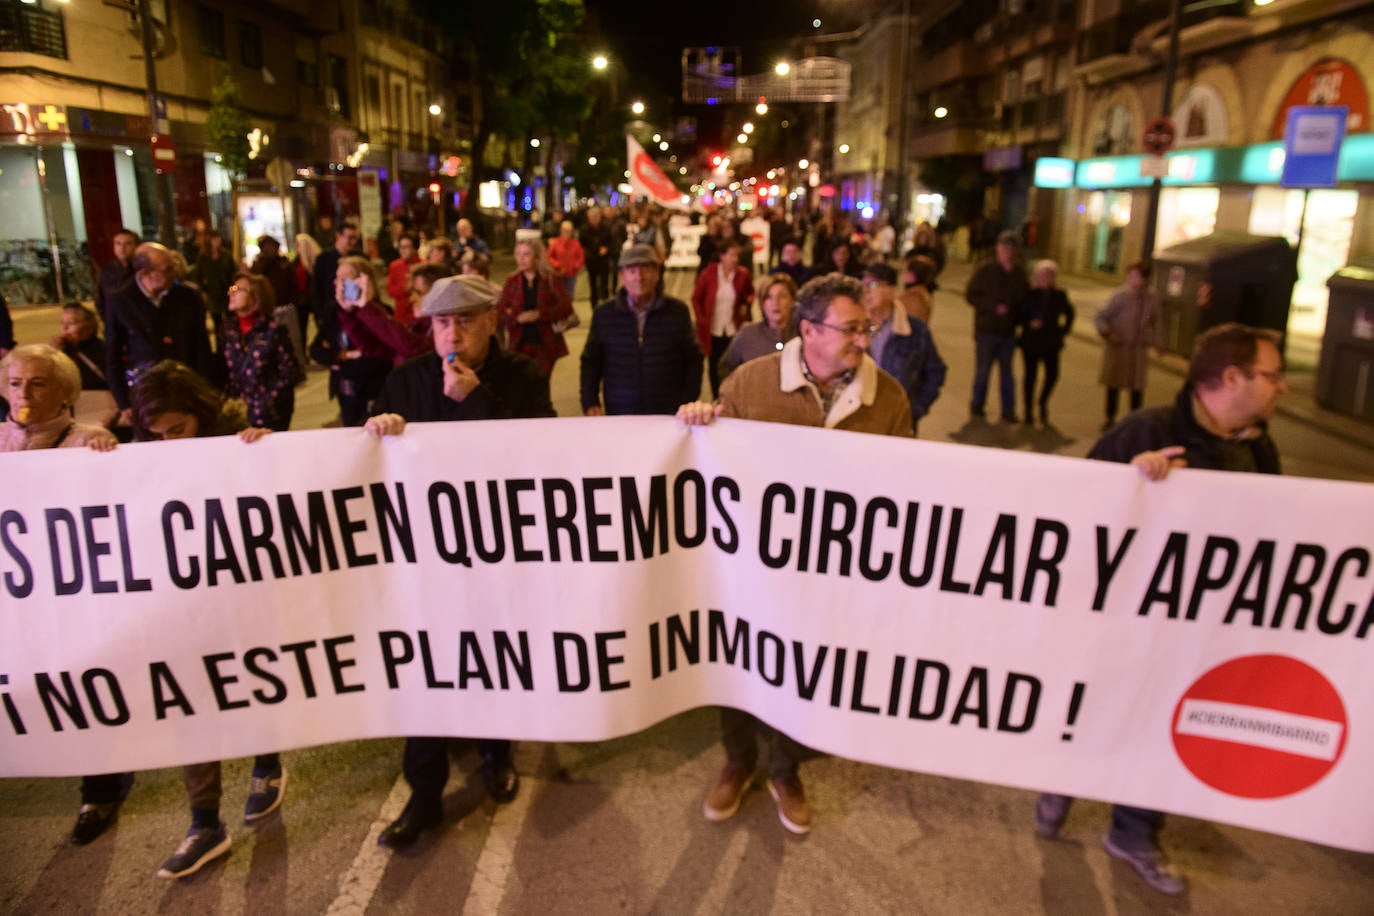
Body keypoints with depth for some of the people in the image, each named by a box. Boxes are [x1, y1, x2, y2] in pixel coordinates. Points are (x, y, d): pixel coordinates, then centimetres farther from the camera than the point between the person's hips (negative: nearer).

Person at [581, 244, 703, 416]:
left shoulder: (678, 311, 2)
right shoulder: (603, 314, 3)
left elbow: (693, 360, 7)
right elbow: (590, 362, 9)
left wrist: (688, 403, -1)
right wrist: (590, 403, -2)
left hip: (669, 414, 0)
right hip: (619, 414, 0)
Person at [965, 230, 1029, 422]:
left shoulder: (1018, 273, 8)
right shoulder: (985, 271, -3)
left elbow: (1024, 296, 4)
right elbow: (971, 295, -8)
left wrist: (1012, 274, -6)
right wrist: (994, 307, -15)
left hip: (1009, 331, 3)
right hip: (987, 329, -3)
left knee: (1007, 372, 7)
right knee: (983, 370, 3)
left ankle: (1008, 411, 11)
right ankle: (977, 404, 20)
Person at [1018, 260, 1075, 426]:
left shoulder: (1059, 295, 5)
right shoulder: (1028, 294, -5)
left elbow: (1069, 313, 22)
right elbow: (1019, 315, -3)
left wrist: (1065, 330, 13)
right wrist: (1029, 324, -19)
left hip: (1051, 342, 3)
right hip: (1031, 342, -3)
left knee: (1053, 374, -5)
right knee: (1031, 374, 4)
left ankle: (1043, 401, 23)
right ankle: (1029, 409, 17)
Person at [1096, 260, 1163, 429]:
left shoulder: (1151, 300, -1)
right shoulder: (1119, 297, -12)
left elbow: (1157, 322, 14)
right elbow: (1099, 318, -15)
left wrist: (1158, 343, 13)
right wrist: (1108, 333, -32)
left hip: (1138, 349, 2)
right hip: (1117, 347, -2)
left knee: (1137, 387, 3)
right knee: (1114, 385, 10)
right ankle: (1110, 418, 25)